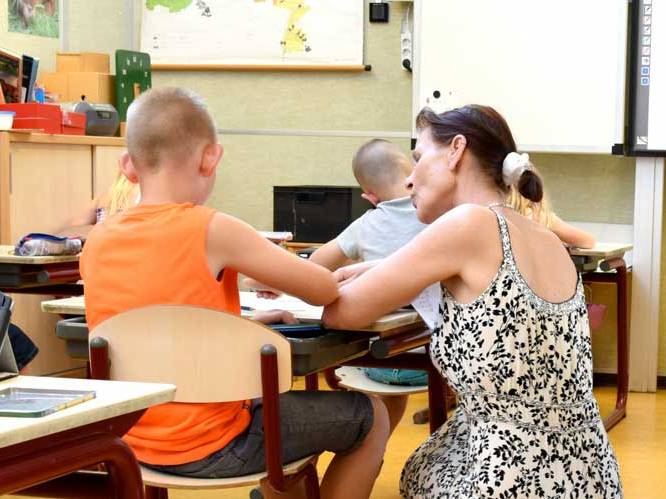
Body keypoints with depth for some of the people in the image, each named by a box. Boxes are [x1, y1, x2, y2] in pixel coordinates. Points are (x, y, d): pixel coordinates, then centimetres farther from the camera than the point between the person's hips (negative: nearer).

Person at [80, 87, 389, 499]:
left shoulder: (97, 243, -2)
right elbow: (325, 290, -12)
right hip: (210, 448, -7)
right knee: (372, 418, 12)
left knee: (280, 402, 32)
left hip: (136, 443, 7)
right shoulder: (211, 231, -19)